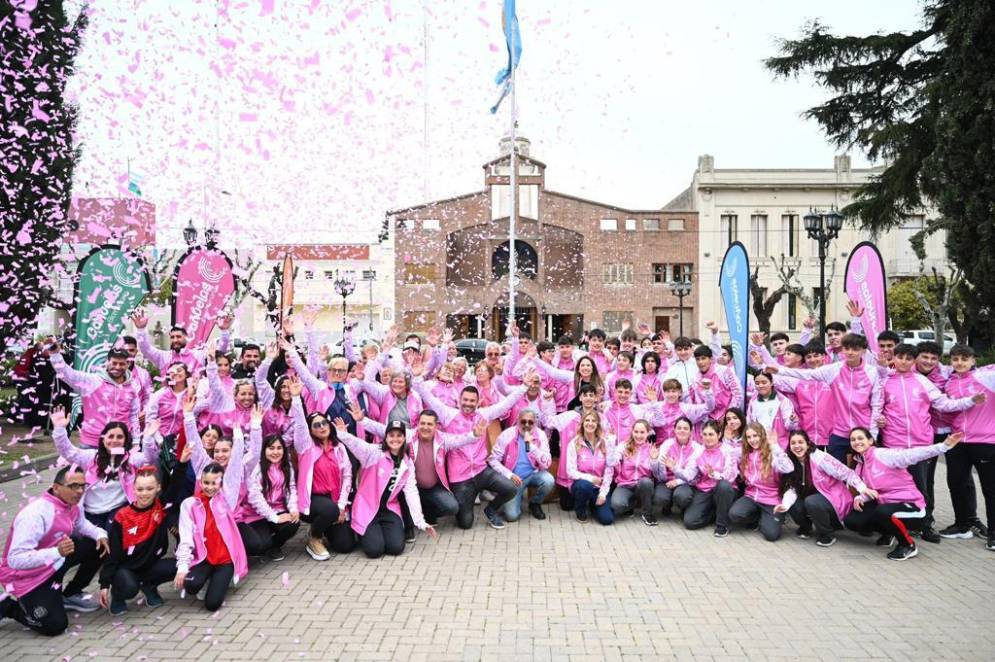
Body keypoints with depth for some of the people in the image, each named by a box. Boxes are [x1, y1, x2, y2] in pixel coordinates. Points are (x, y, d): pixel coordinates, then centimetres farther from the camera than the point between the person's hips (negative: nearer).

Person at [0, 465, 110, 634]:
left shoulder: (73, 505, -8)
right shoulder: (36, 513, -33)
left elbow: (81, 525, 14)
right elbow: (15, 560, -37)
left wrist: (100, 534, -8)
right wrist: (57, 552, -49)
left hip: (54, 564, 8)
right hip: (26, 576, -8)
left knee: (97, 546, -4)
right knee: (55, 626, -13)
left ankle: (71, 595, 14)